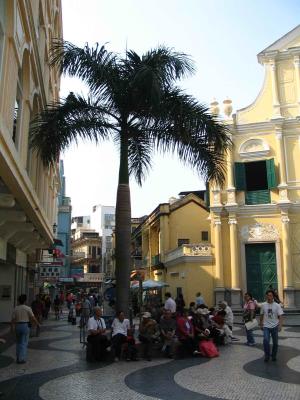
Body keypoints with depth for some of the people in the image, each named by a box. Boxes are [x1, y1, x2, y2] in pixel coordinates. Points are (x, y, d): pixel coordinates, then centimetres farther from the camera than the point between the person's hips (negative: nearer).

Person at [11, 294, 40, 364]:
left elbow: (13, 319, -2)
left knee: (18, 342, 18)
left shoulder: (15, 309, 2)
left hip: (17, 326, 4)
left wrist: (12, 328, 5)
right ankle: (21, 359, 0)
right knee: (24, 343, 3)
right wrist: (38, 324, 8)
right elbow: (33, 318, -7)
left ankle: (18, 358, 19)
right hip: (25, 326, -4)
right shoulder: (28, 308, -7)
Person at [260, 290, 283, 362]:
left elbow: (280, 316, -9)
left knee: (275, 342, 9)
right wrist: (261, 324, 16)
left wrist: (280, 325, -20)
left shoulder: (277, 305, -6)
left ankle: (274, 356, 28)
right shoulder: (263, 305, 0)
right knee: (266, 341, -16)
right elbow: (261, 315, 12)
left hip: (274, 326, 0)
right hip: (266, 326, 0)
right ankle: (267, 356, 0)